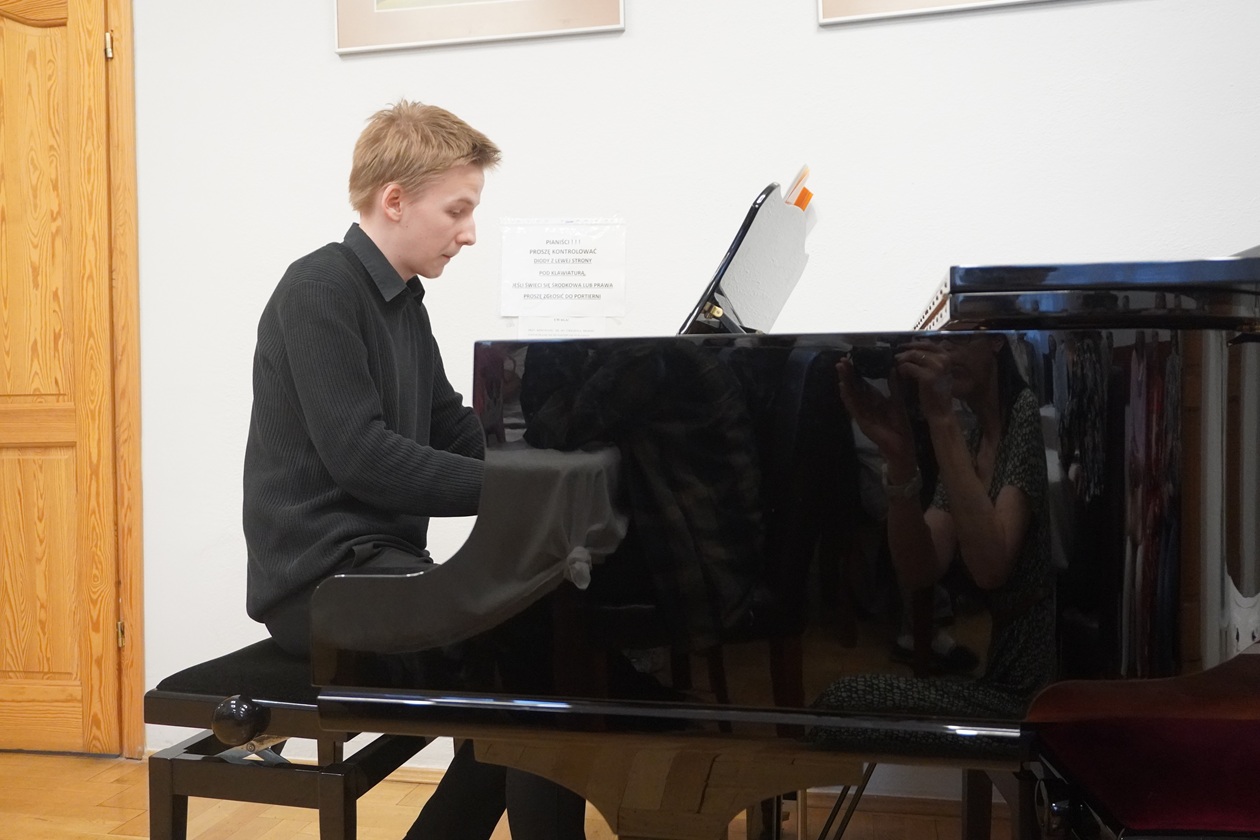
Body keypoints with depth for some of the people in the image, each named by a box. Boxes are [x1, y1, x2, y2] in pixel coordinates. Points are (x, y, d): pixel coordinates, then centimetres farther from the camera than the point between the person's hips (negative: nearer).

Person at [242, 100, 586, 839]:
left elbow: (453, 428, 16)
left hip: (377, 562, 9)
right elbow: (361, 456, -22)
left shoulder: (402, 299, 14)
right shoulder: (319, 291, -13)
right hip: (322, 577, -9)